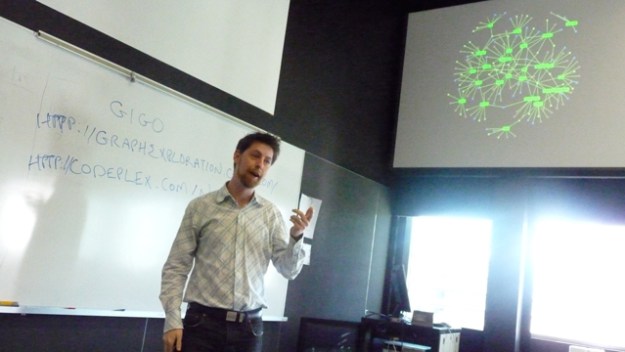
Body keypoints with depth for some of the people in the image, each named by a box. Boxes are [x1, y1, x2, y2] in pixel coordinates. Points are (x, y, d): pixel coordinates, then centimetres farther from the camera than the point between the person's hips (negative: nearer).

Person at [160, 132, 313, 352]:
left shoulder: (271, 214, 5)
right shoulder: (200, 207, 0)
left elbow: (289, 270, 4)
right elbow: (176, 267, 0)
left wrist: (296, 236, -13)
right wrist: (172, 320, -9)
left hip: (249, 326, 2)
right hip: (203, 322, -2)